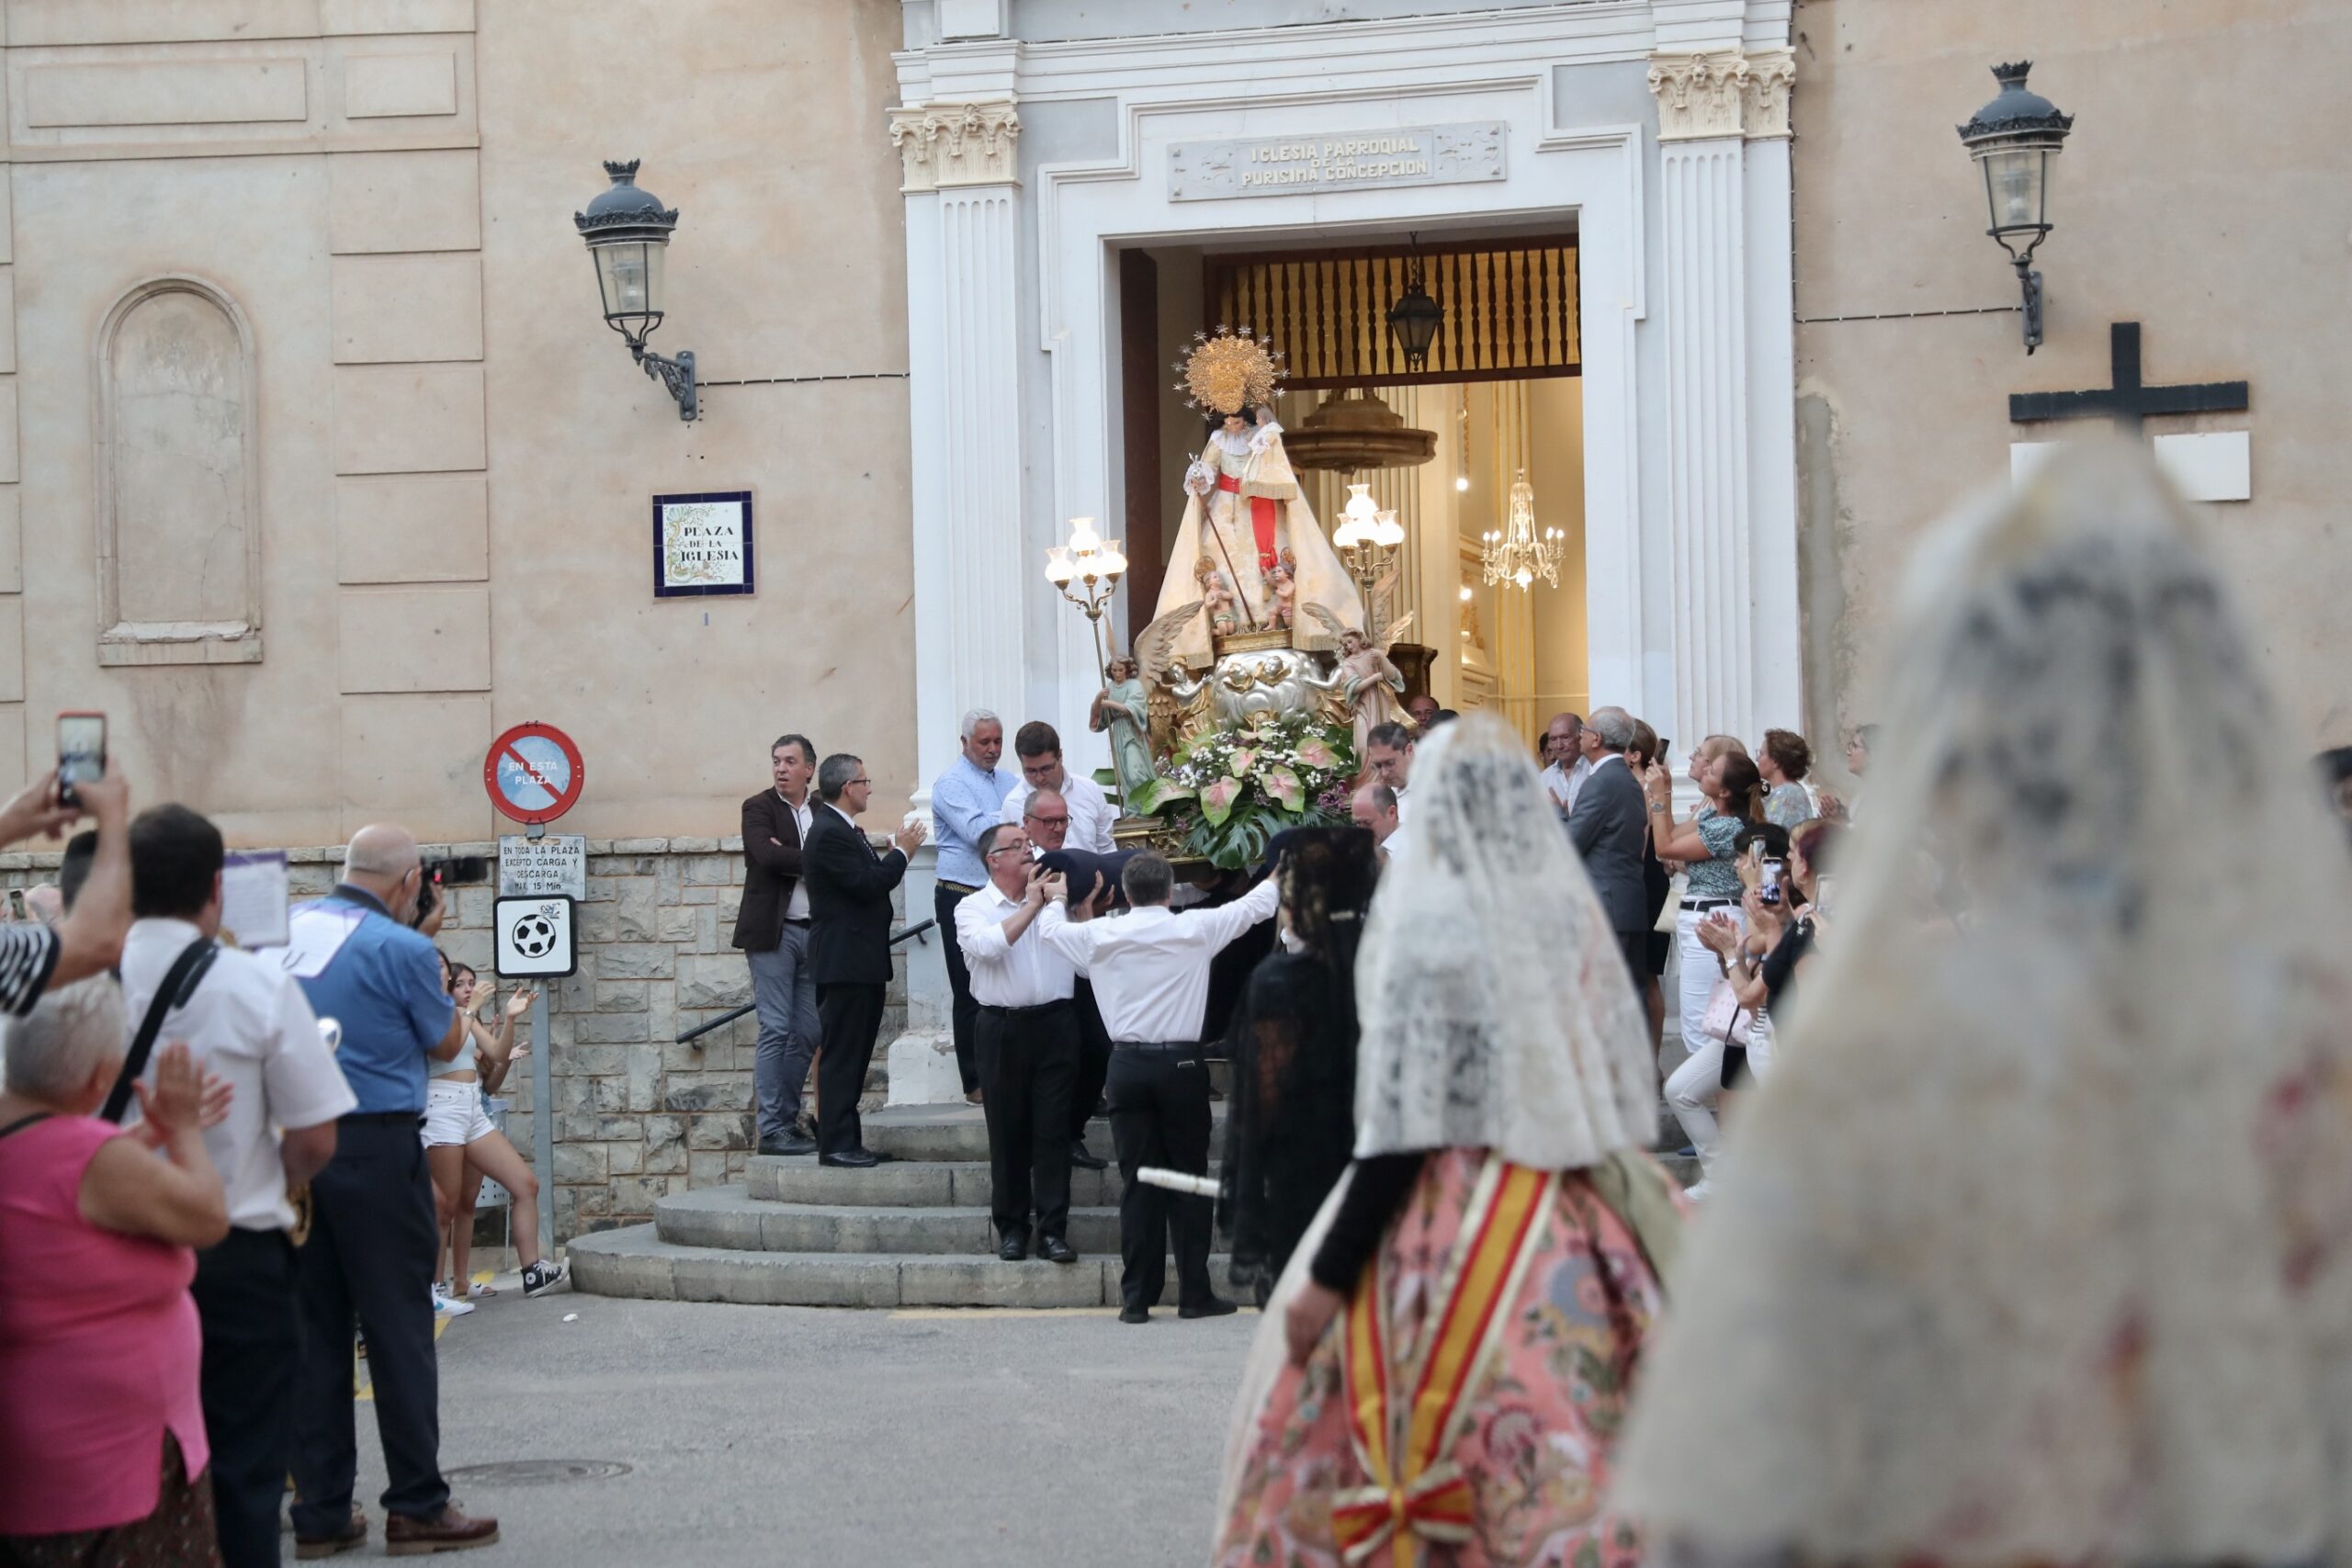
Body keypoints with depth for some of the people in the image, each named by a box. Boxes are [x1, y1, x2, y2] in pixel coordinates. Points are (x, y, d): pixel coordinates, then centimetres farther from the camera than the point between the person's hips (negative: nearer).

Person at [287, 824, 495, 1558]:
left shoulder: (285, 929, 6)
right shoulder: (401, 947, -11)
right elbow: (447, 1043, 2)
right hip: (374, 1145, -6)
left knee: (313, 1326, 9)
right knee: (399, 1325, 1)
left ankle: (320, 1510, 12)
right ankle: (416, 1505, 4)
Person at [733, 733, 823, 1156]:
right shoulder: (758, 808, -2)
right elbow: (769, 855, -19)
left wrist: (792, 859, -13)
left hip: (814, 932, 5)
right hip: (774, 931, -5)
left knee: (807, 1033, 8)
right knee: (776, 1030, -6)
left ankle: (788, 1116, 20)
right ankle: (772, 1129, -3)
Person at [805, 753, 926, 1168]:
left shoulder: (844, 831, 17)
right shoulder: (829, 833, -17)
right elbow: (867, 885, -22)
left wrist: (895, 855, 7)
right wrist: (901, 851, -10)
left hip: (861, 962, 11)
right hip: (844, 960, -11)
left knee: (853, 1055, 13)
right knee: (841, 1054, -7)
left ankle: (846, 1140, 17)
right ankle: (836, 1144, -6)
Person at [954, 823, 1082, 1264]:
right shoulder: (973, 908, 4)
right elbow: (988, 945, -17)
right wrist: (1031, 906, -9)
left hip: (1055, 1024, 2)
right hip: (1003, 1027, -2)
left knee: (1053, 1130, -2)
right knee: (1008, 1132, 3)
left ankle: (1053, 1230, 1)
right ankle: (1011, 1227, 13)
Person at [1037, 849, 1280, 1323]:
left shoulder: (1100, 936, 0)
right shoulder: (1195, 929, -3)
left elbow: (1050, 928, 20)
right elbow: (1254, 906, 11)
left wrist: (1057, 899, 42)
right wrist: (1279, 876, 32)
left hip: (1128, 1066, 2)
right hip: (1181, 1063, -2)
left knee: (1137, 1182, 5)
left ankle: (1137, 1297, 5)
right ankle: (1195, 1294, 5)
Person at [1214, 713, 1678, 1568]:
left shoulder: (1431, 915, -12)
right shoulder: (1572, 907, 4)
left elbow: (1403, 1120, -16)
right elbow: (1623, 1085, 7)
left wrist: (1328, 1277, -12)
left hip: (1459, 1209, -6)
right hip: (1577, 1227, 6)